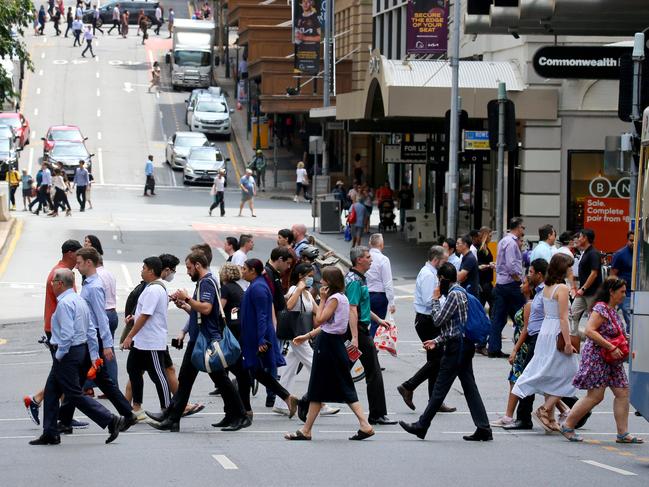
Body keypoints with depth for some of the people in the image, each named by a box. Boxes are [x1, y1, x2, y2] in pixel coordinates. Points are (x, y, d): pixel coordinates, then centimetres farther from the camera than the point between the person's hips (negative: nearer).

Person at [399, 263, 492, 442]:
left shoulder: (454, 294, -14)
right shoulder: (461, 293, 17)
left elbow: (438, 320, -12)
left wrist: (435, 300, 0)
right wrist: (437, 341, 18)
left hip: (456, 347, -10)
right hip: (465, 345, 10)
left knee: (440, 388, -3)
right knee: (470, 387, 6)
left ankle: (421, 426, 4)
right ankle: (483, 429, 2)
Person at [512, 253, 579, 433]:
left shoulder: (547, 287, 10)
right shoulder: (562, 288, -13)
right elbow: (563, 317, -17)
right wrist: (568, 342, -17)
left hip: (545, 330, 8)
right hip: (557, 332, -8)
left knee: (550, 376, 12)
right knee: (566, 374, 1)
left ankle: (549, 417, 13)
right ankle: (545, 411, -4)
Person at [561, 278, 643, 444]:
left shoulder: (613, 311, 15)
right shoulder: (600, 309, -14)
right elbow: (590, 331, -25)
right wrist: (611, 347, -26)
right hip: (596, 358, -10)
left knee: (622, 393, 2)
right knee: (595, 396, -8)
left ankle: (623, 433, 4)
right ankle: (568, 426, 4)